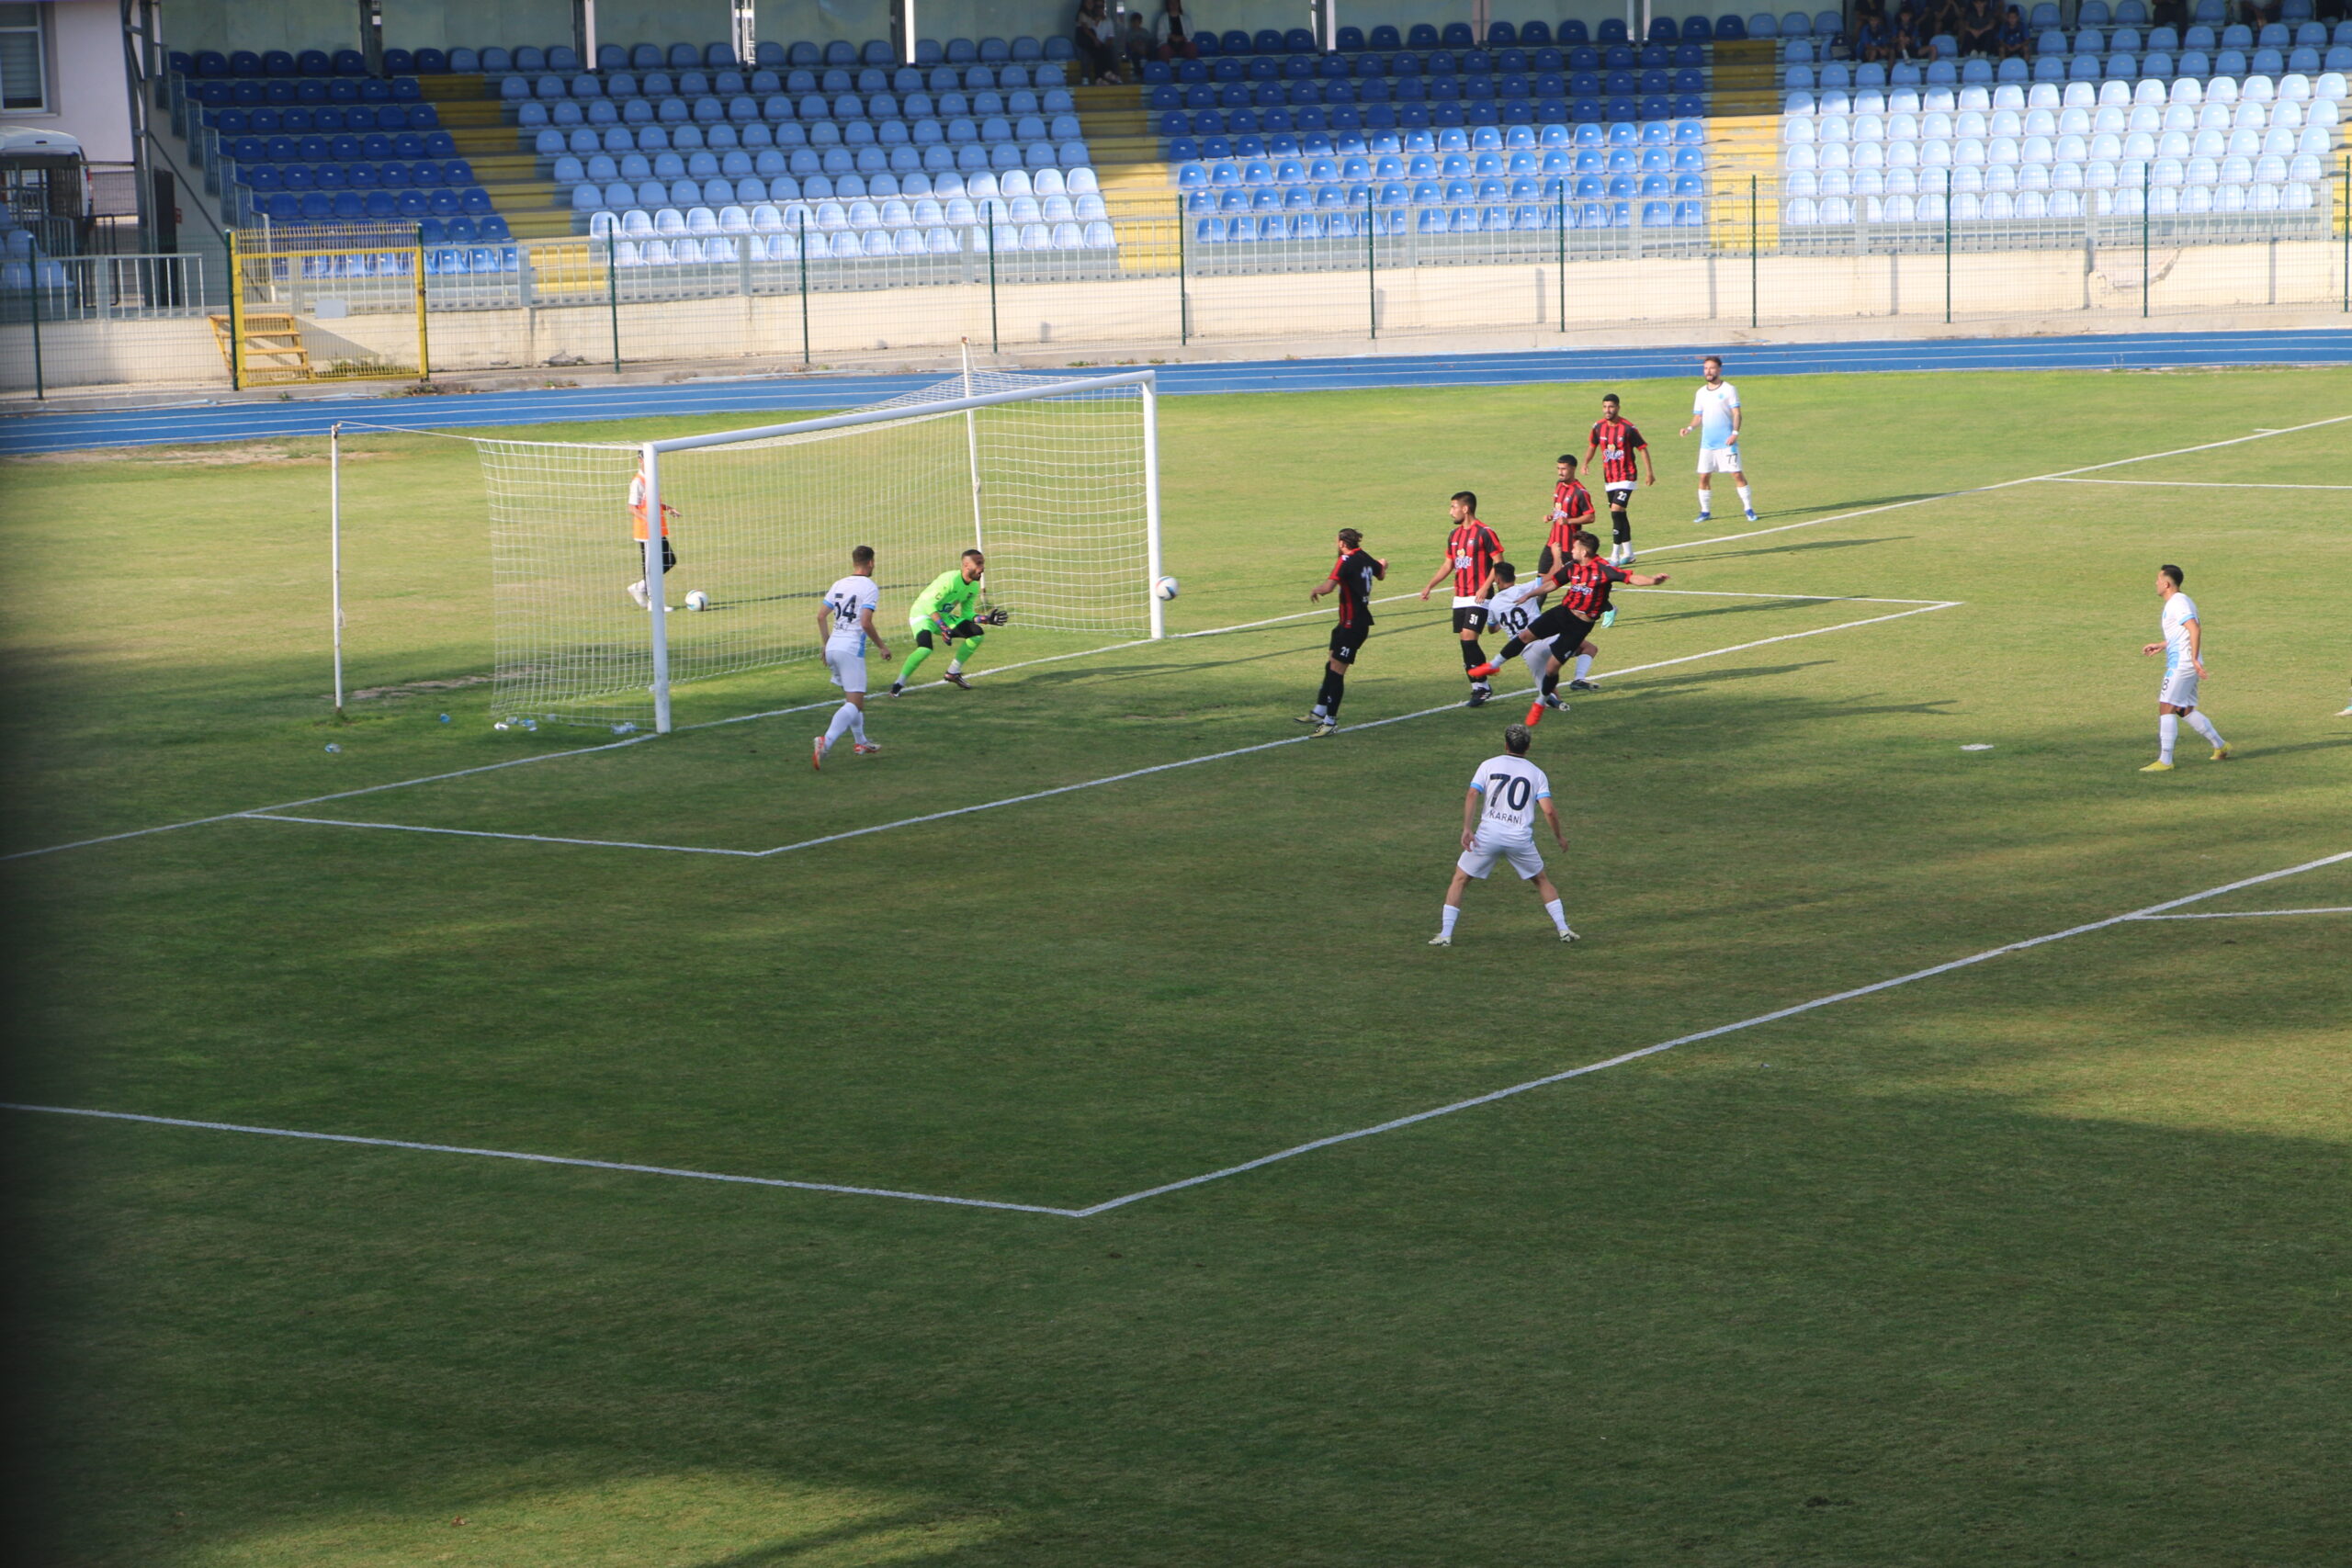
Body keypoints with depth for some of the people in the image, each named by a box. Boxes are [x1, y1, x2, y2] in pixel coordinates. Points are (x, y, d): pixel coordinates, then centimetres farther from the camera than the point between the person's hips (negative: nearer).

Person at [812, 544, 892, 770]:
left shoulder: (839, 585, 13)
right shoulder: (869, 587, -7)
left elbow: (821, 616, 12)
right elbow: (866, 622, -15)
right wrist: (881, 646, -2)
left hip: (832, 647, 7)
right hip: (852, 648, -7)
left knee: (852, 697, 24)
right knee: (854, 703, -10)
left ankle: (861, 743, 33)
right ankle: (826, 742, -30)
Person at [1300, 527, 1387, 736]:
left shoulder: (1346, 561, -17)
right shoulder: (1365, 558, 7)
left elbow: (1328, 587, -29)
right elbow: (1380, 574, 29)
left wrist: (1315, 590, -6)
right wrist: (1383, 565, 53)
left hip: (1352, 625, -9)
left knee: (1336, 670, -6)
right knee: (1330, 665, 17)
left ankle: (1331, 721, -3)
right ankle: (1319, 711, 24)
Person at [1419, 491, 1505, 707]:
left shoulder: (1484, 533, -10)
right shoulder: (1454, 535, 14)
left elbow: (1498, 562, -12)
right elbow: (1448, 565, 22)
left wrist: (1485, 587, -20)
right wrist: (1430, 585, 15)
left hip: (1478, 598, -8)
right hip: (1460, 597, 8)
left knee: (1469, 637, -16)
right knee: (1465, 641, 5)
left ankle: (1481, 687, -9)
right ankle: (1480, 687, 11)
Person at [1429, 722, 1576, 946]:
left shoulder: (1489, 765, 8)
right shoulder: (1537, 773, 10)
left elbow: (1472, 795, -7)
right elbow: (1549, 810, -1)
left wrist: (1467, 828, -13)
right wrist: (1559, 836, 14)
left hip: (1488, 835, -1)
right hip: (1521, 838, 1)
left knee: (1459, 880, 11)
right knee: (1542, 881, 22)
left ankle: (1445, 934, 3)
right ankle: (1563, 929, 16)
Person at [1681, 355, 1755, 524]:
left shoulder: (1729, 389, -2)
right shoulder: (1701, 393, 13)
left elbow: (1736, 413, -7)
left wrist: (1735, 432, -20)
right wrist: (1690, 428, -3)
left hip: (1727, 442, -5)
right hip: (1707, 444, 5)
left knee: (1737, 475, -6)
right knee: (1703, 477, 2)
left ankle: (1749, 509, 3)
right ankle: (1705, 511, 13)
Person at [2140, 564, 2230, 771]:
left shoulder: (2177, 604, -14)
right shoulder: (2183, 601, 18)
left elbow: (2194, 629, -26)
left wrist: (2195, 659, -28)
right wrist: (2162, 645, 27)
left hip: (2181, 666, -10)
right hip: (2187, 667, 10)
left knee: (2166, 708, -10)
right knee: (2186, 711, 17)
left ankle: (2164, 761, -12)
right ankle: (2220, 746, 22)